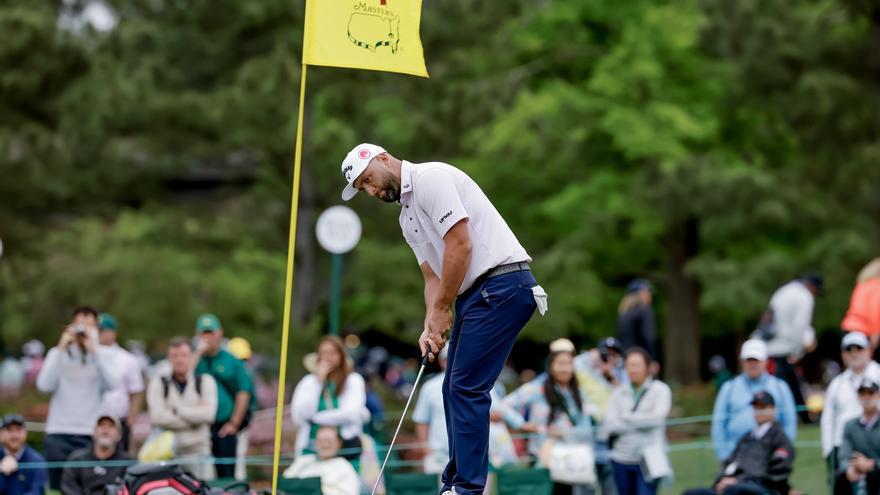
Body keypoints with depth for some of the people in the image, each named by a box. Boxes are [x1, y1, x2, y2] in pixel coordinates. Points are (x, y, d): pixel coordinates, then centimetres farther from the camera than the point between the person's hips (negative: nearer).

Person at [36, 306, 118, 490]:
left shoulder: (102, 356, 9)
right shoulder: (57, 354, 8)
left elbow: (111, 384, -10)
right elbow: (45, 385, -8)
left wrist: (93, 350, -13)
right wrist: (61, 349, -8)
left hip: (91, 434, 0)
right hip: (59, 433, 0)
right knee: (59, 488, -7)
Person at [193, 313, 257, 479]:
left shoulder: (232, 361, 6)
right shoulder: (196, 359, 7)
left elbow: (244, 392, 4)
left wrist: (234, 423, -2)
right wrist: (199, 352, -12)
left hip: (224, 428, -1)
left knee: (226, 474, 0)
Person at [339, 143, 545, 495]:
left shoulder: (430, 178, -9)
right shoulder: (408, 219, 22)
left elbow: (460, 244, -16)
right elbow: (433, 277, 19)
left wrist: (441, 310, -9)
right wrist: (430, 327, 2)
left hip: (502, 284, -10)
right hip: (475, 294, 10)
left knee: (466, 388, -10)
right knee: (455, 389, 12)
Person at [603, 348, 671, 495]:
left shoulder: (660, 390, -2)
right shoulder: (619, 392, 8)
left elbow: (657, 418, -18)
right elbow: (609, 426, -4)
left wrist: (626, 417, -8)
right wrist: (640, 423, -14)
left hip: (649, 459, -4)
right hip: (621, 459, 4)